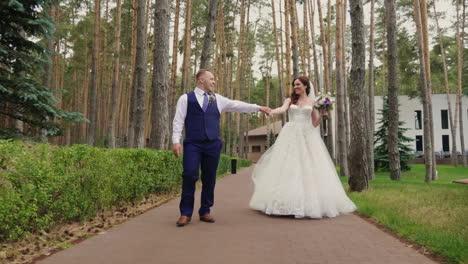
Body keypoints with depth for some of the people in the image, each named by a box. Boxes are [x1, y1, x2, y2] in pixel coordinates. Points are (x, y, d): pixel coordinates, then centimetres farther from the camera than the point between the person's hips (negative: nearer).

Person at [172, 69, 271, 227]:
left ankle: (205, 211, 18)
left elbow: (237, 105, 18)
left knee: (209, 179, 5)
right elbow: (178, 121, 1)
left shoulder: (218, 99, 17)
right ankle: (186, 213, 1)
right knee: (189, 176, -12)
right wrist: (176, 141, -10)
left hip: (213, 145, 4)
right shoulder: (186, 98, 6)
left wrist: (258, 108, 15)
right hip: (192, 144, -3)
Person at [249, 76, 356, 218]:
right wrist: (271, 111, -30)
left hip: (307, 136, 0)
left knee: (308, 167, -5)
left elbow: (315, 123, 10)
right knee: (288, 167, -5)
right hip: (291, 136, 0)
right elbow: (282, 109, -11)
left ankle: (309, 202, 5)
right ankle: (290, 201, 1)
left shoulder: (312, 102, 13)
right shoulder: (290, 100, 12)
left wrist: (322, 113, -5)